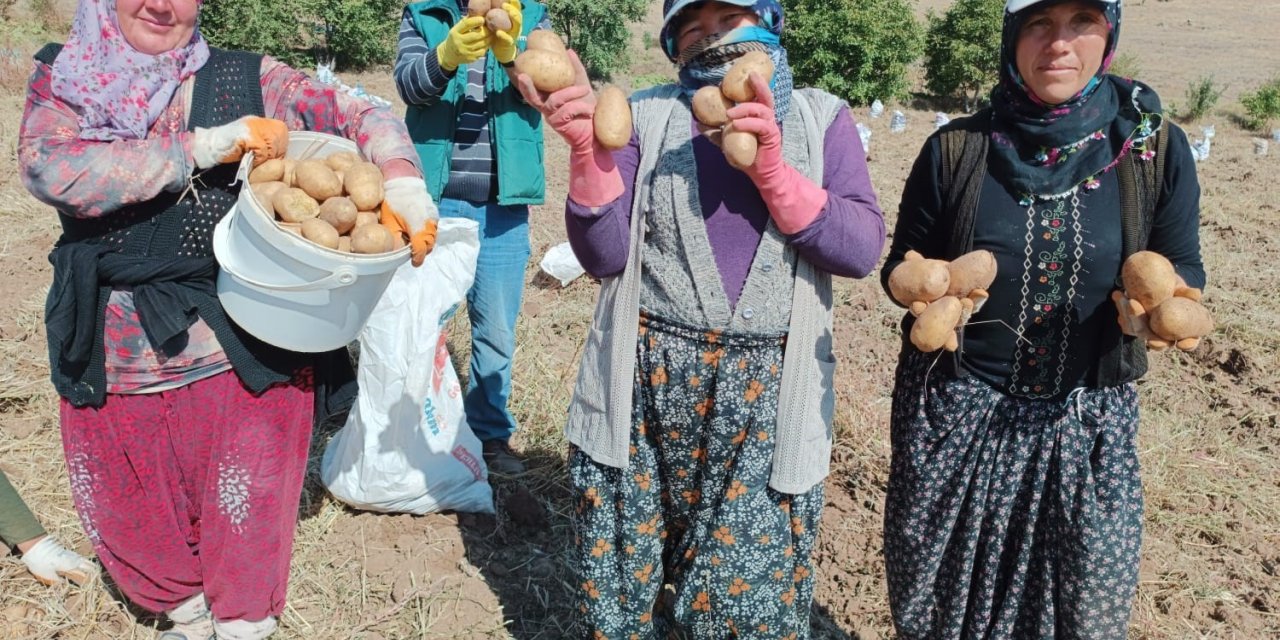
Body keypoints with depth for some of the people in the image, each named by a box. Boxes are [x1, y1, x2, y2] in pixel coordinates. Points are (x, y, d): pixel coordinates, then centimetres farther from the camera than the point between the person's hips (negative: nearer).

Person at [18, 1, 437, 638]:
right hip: (115, 360, 2)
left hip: (241, 349, -2)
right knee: (130, 518, 16)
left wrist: (403, 184, -22)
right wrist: (201, 147, -22)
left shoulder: (243, 79, -1)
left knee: (245, 512, 6)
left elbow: (362, 116, -2)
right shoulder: (61, 79, 3)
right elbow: (49, 168, -16)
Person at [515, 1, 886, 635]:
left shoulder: (819, 117, 6)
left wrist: (771, 170, -17)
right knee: (623, 577, 12)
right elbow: (604, 256, -5)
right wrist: (587, 141, -18)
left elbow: (863, 248, -6)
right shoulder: (647, 113, 3)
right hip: (647, 380, 1)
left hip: (768, 391, 0)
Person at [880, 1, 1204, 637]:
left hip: (1088, 417, 1)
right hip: (955, 409, 0)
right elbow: (902, 263, 4)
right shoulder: (956, 149, -5)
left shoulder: (1156, 147, -3)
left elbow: (1182, 266, 6)